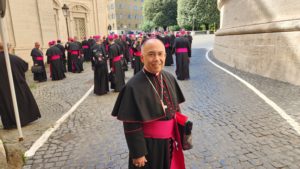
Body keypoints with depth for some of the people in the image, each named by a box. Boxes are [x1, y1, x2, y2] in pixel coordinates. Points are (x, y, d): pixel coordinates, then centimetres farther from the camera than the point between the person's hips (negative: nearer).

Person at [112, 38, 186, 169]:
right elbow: (131, 126, -18)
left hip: (170, 141, 6)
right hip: (148, 144, -5)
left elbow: (175, 107, 8)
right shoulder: (134, 86, -22)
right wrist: (138, 153, -14)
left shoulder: (169, 78, -4)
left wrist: (178, 135, 10)